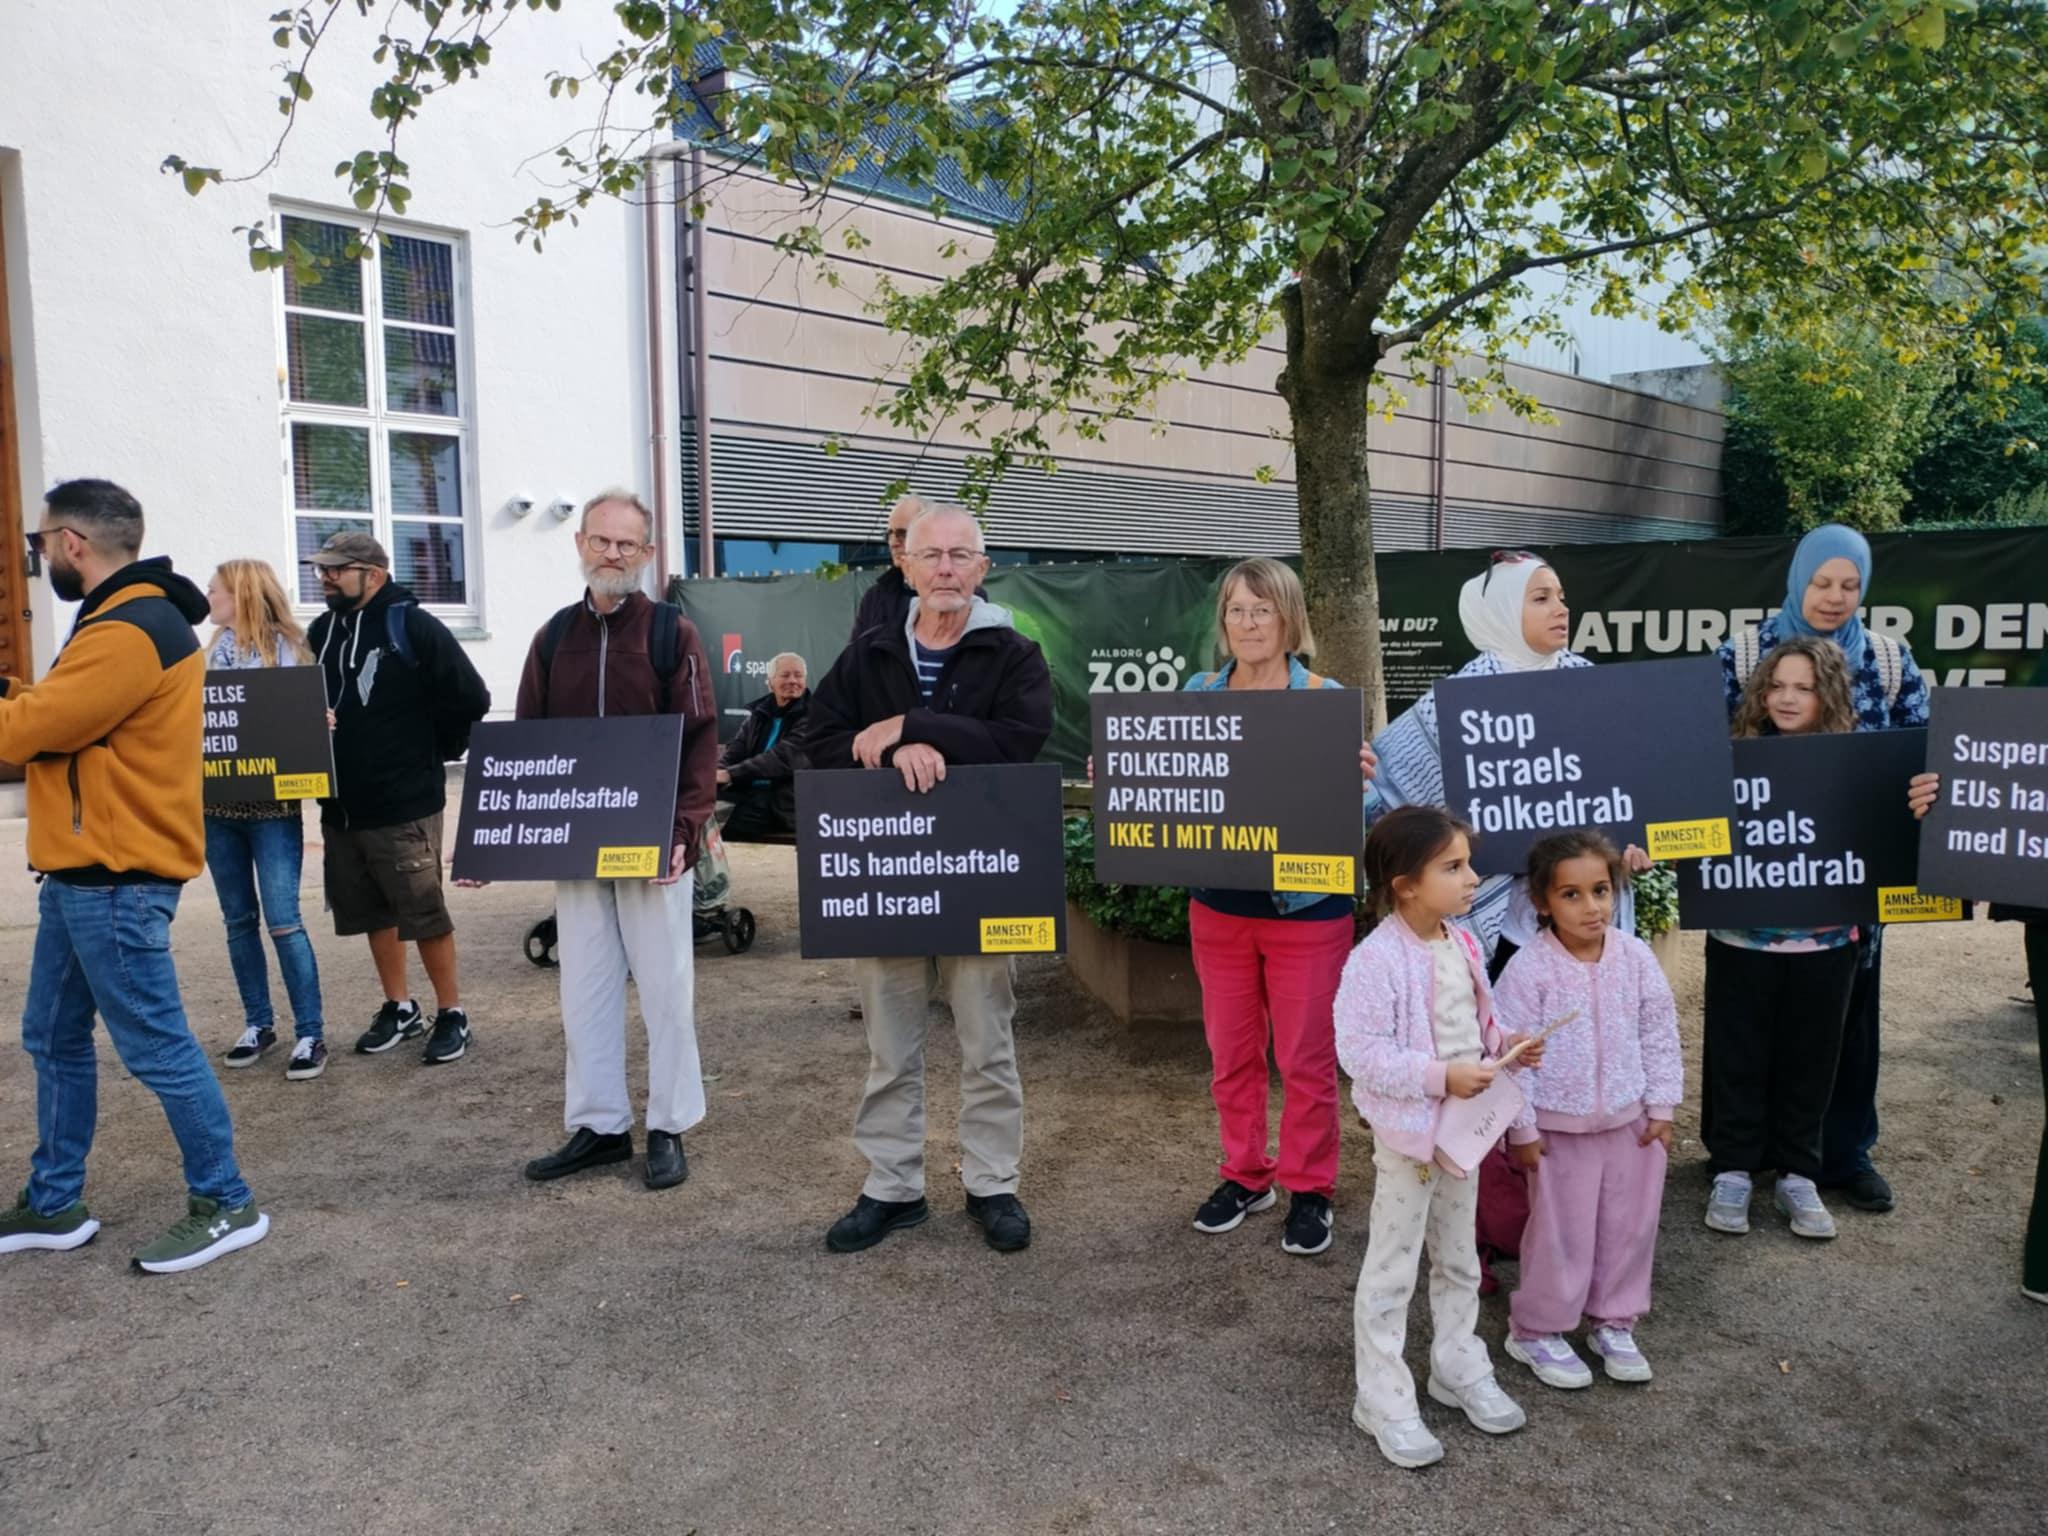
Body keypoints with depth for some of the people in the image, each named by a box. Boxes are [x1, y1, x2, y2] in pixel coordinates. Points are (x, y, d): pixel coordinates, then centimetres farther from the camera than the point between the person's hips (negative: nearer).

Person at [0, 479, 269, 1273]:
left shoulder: (127, 634, -20)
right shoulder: (128, 620, 16)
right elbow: (65, 713, 16)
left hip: (114, 879, -11)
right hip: (84, 872, 11)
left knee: (155, 1047, -3)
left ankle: (225, 1204, 8)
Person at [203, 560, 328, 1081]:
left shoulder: (286, 647, -4)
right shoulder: (216, 650, 11)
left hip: (272, 806, -6)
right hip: (219, 805, 6)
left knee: (283, 921, -8)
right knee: (239, 920, 11)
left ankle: (310, 1034, -2)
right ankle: (258, 1023, 23)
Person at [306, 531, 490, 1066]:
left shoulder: (413, 627, -10)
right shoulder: (320, 632, 11)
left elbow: (471, 699, -13)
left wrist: (433, 754, -5)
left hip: (404, 805, -7)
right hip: (339, 805, 7)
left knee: (424, 913, -1)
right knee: (373, 912, 14)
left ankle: (452, 1015, 12)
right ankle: (400, 1008, 28)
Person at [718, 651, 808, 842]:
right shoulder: (759, 713, 18)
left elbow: (785, 757, -15)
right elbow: (734, 750, 10)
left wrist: (730, 774, -19)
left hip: (786, 805, -5)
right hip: (749, 795, 5)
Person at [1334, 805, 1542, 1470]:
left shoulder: (1462, 946, 0)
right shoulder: (1375, 960, -25)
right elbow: (1360, 1053, -26)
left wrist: (1505, 1045, -5)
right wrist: (1440, 1077, -28)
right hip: (1407, 1134, -8)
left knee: (1459, 1260, 22)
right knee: (1392, 1271, 6)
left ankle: (1459, 1370, 40)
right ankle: (1384, 1400, 19)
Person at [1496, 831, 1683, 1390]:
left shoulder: (1636, 957, -6)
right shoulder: (1528, 970, -19)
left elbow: (1660, 1034, 3)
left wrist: (1662, 1105, 2)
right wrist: (1522, 1127, -11)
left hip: (1632, 1120, 4)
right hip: (1560, 1127, -4)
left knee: (1630, 1227, 14)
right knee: (1561, 1234, 6)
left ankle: (1613, 1323, 34)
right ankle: (1537, 1330, 25)